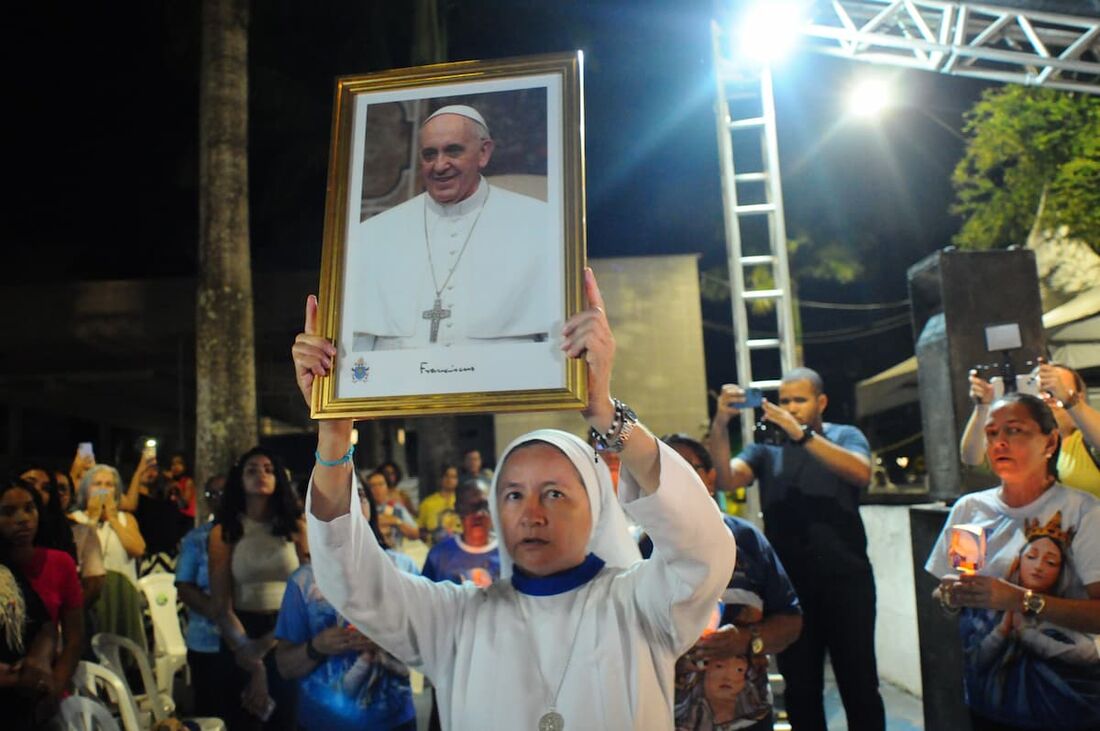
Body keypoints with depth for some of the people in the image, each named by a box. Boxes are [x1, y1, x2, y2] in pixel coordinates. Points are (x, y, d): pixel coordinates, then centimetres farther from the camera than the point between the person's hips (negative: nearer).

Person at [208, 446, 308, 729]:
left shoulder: (295, 527, 1)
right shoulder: (224, 532, -1)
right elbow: (221, 606, -5)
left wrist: (264, 646, -11)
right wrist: (252, 662, -16)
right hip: (241, 636, 0)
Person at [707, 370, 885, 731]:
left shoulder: (845, 436, 5)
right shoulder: (766, 447, 7)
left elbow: (861, 473, -17)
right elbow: (726, 479, -10)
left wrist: (802, 434, -27)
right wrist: (720, 425, -26)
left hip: (846, 579, -1)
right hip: (790, 583, 1)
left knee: (859, 684, 7)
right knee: (801, 689, 10)